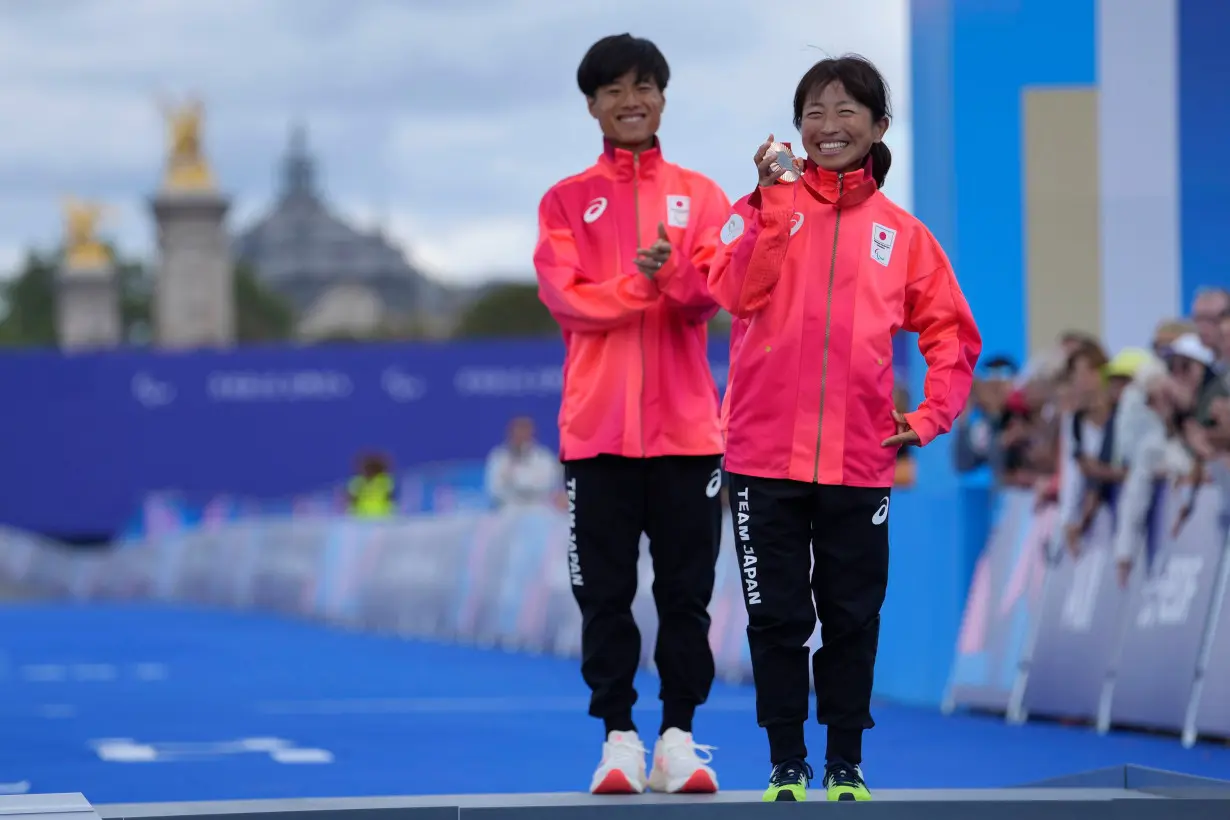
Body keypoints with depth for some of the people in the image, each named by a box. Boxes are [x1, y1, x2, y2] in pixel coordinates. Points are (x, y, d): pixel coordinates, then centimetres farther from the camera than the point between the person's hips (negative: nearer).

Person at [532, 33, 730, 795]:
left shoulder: (701, 196, 9)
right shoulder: (567, 201, 8)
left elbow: (713, 292, -5)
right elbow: (563, 295, -6)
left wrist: (672, 273, -26)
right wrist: (637, 285, -22)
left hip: (685, 426, 0)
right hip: (597, 426, 0)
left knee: (686, 590, 2)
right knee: (605, 592, 1)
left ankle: (679, 738, 8)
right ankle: (619, 740, 6)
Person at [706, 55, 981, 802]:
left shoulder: (902, 233, 8)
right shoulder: (768, 209, 4)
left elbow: (952, 334, 13)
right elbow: (738, 291, -14)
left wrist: (930, 418, 1)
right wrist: (772, 200, -22)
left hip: (860, 461, 1)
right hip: (767, 457, -1)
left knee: (853, 619, 6)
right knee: (777, 617, 2)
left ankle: (847, 767, 16)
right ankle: (786, 766, 11)